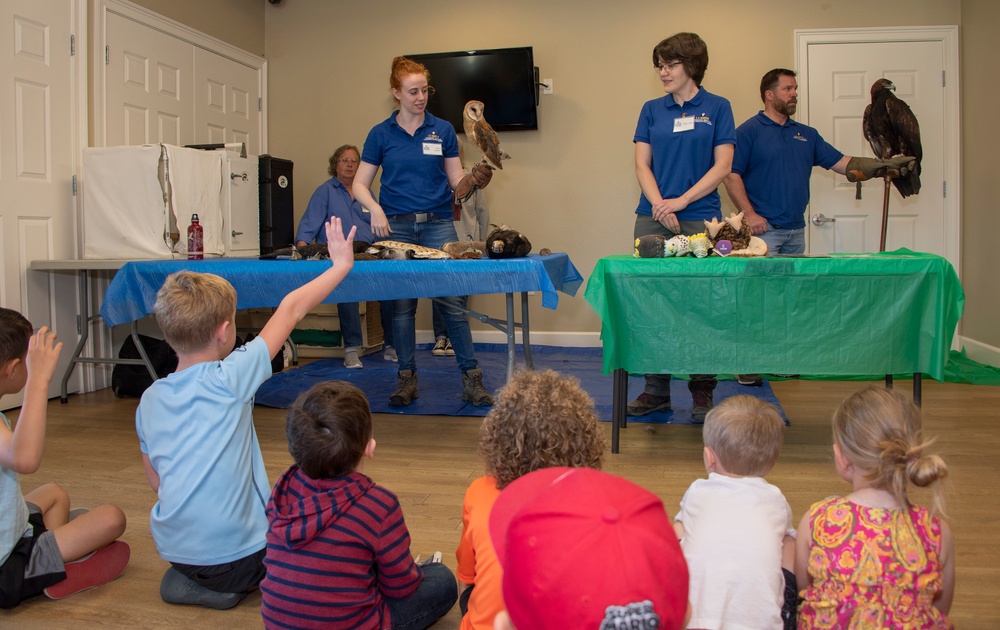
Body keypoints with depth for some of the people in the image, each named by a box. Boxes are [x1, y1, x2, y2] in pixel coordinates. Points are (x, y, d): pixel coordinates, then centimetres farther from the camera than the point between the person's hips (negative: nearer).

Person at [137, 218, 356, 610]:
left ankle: (188, 579, 12)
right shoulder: (229, 379, -17)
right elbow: (291, 310, -9)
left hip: (172, 550, 6)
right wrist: (342, 264, 1)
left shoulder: (149, 400, 0)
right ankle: (225, 585, 5)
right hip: (233, 556, -6)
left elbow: (156, 482, 9)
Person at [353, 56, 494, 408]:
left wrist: (474, 178, -14)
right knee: (401, 305, 4)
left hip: (438, 224, 0)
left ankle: (471, 378, 1)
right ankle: (407, 379, 15)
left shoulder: (443, 130, 8)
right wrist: (375, 209, -13)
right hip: (396, 227, 0)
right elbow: (360, 185, 6)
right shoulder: (381, 134, 6)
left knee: (453, 302, -6)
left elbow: (456, 180, 8)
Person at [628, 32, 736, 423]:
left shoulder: (717, 108, 4)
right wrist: (660, 205, -10)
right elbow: (642, 163, 6)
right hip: (652, 218, 3)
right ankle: (656, 390, 13)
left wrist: (681, 201, -11)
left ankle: (702, 391, 10)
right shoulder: (652, 110, 12)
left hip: (699, 218, -3)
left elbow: (723, 165, -2)